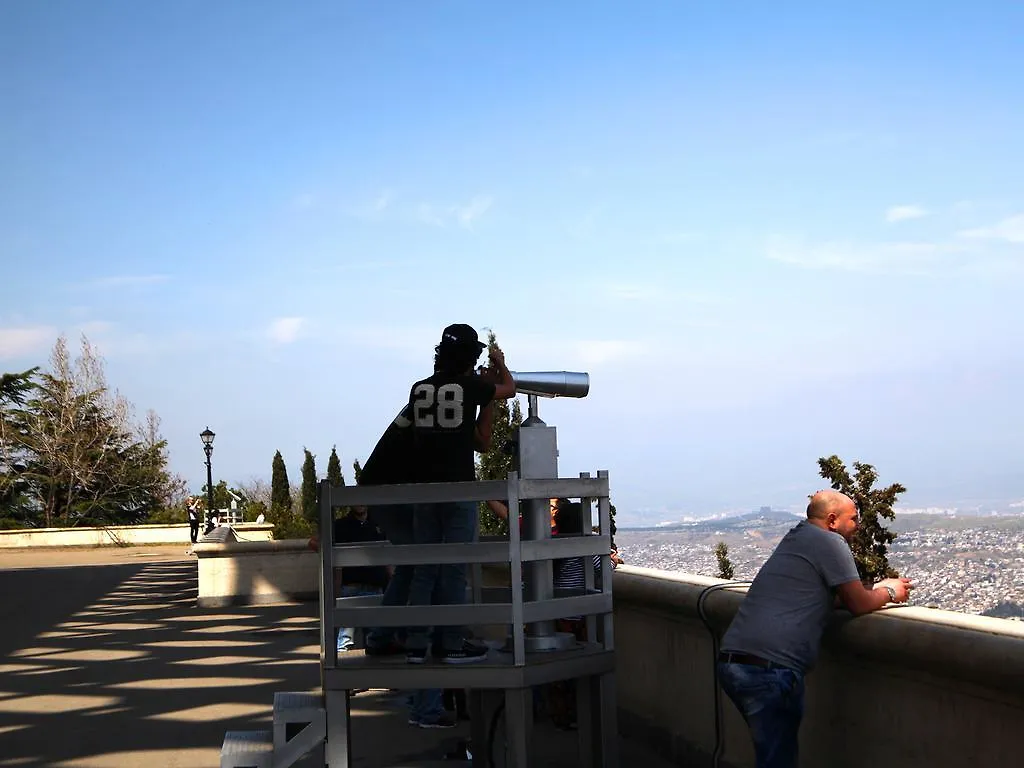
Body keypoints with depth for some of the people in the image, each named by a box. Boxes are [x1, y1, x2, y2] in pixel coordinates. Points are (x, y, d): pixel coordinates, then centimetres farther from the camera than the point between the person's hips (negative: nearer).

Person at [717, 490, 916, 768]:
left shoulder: (794, 539, 24)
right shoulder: (830, 542, -3)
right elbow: (859, 605, -1)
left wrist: (878, 589, 27)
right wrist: (888, 593, 18)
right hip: (770, 668, -9)